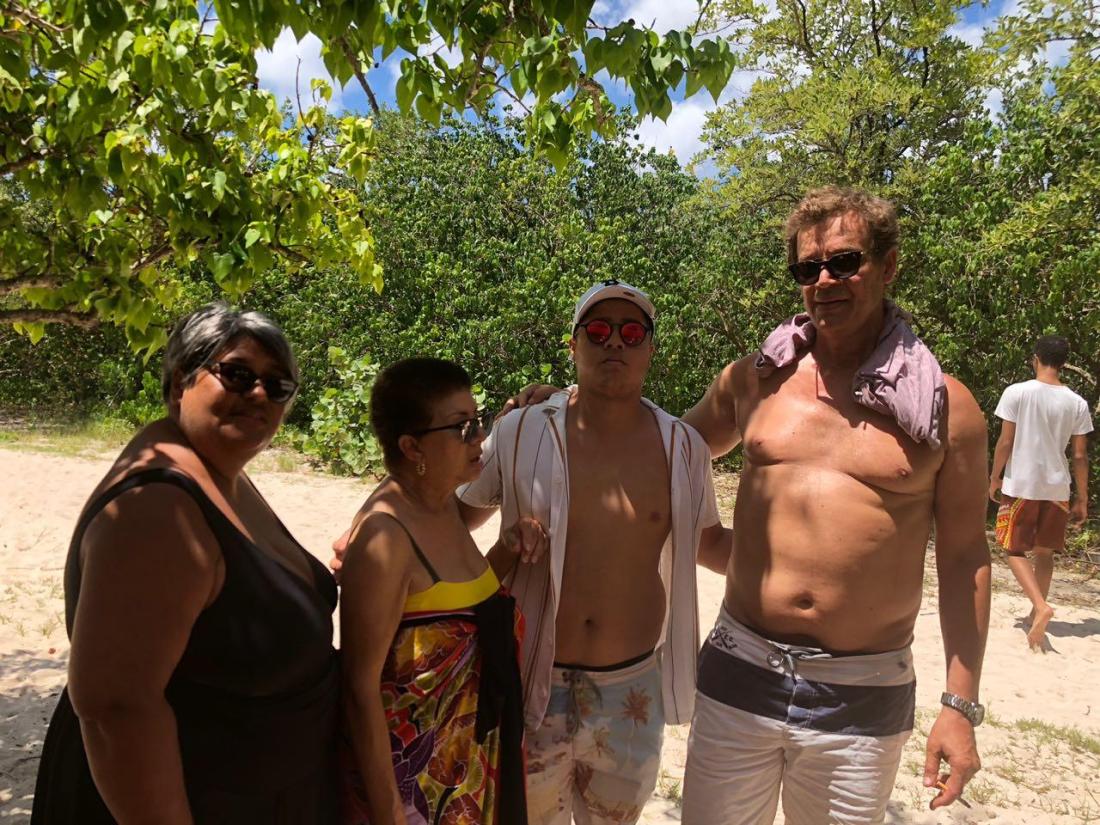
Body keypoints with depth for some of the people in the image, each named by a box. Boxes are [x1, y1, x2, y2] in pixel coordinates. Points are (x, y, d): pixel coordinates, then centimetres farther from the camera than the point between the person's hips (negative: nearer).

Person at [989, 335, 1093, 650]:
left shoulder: (1017, 393, -10)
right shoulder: (1077, 403, 0)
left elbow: (1005, 442, -10)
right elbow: (1080, 456, 2)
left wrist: (995, 478, 3)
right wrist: (1082, 499, 10)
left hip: (1020, 485, -3)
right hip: (1057, 488, 4)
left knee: (1015, 549, 7)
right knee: (1045, 552, 17)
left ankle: (1041, 605, -13)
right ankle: (1037, 613, 24)